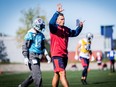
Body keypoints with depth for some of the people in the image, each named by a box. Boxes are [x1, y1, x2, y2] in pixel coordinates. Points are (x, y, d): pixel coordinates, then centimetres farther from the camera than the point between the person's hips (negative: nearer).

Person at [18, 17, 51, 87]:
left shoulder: (41, 35, 14)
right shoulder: (30, 34, -8)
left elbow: (43, 47, 22)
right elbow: (25, 46, -10)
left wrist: (47, 55, 11)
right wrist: (25, 57, -17)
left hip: (38, 57, 8)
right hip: (32, 56, -8)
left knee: (34, 75, 11)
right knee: (37, 74, -12)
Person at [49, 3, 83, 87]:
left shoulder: (66, 29, 15)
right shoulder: (54, 28, -8)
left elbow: (75, 33, 28)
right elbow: (51, 23, -30)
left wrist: (80, 27, 10)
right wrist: (57, 13, -40)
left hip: (64, 55, 8)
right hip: (57, 55, -8)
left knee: (57, 74, 15)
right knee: (62, 73, -13)